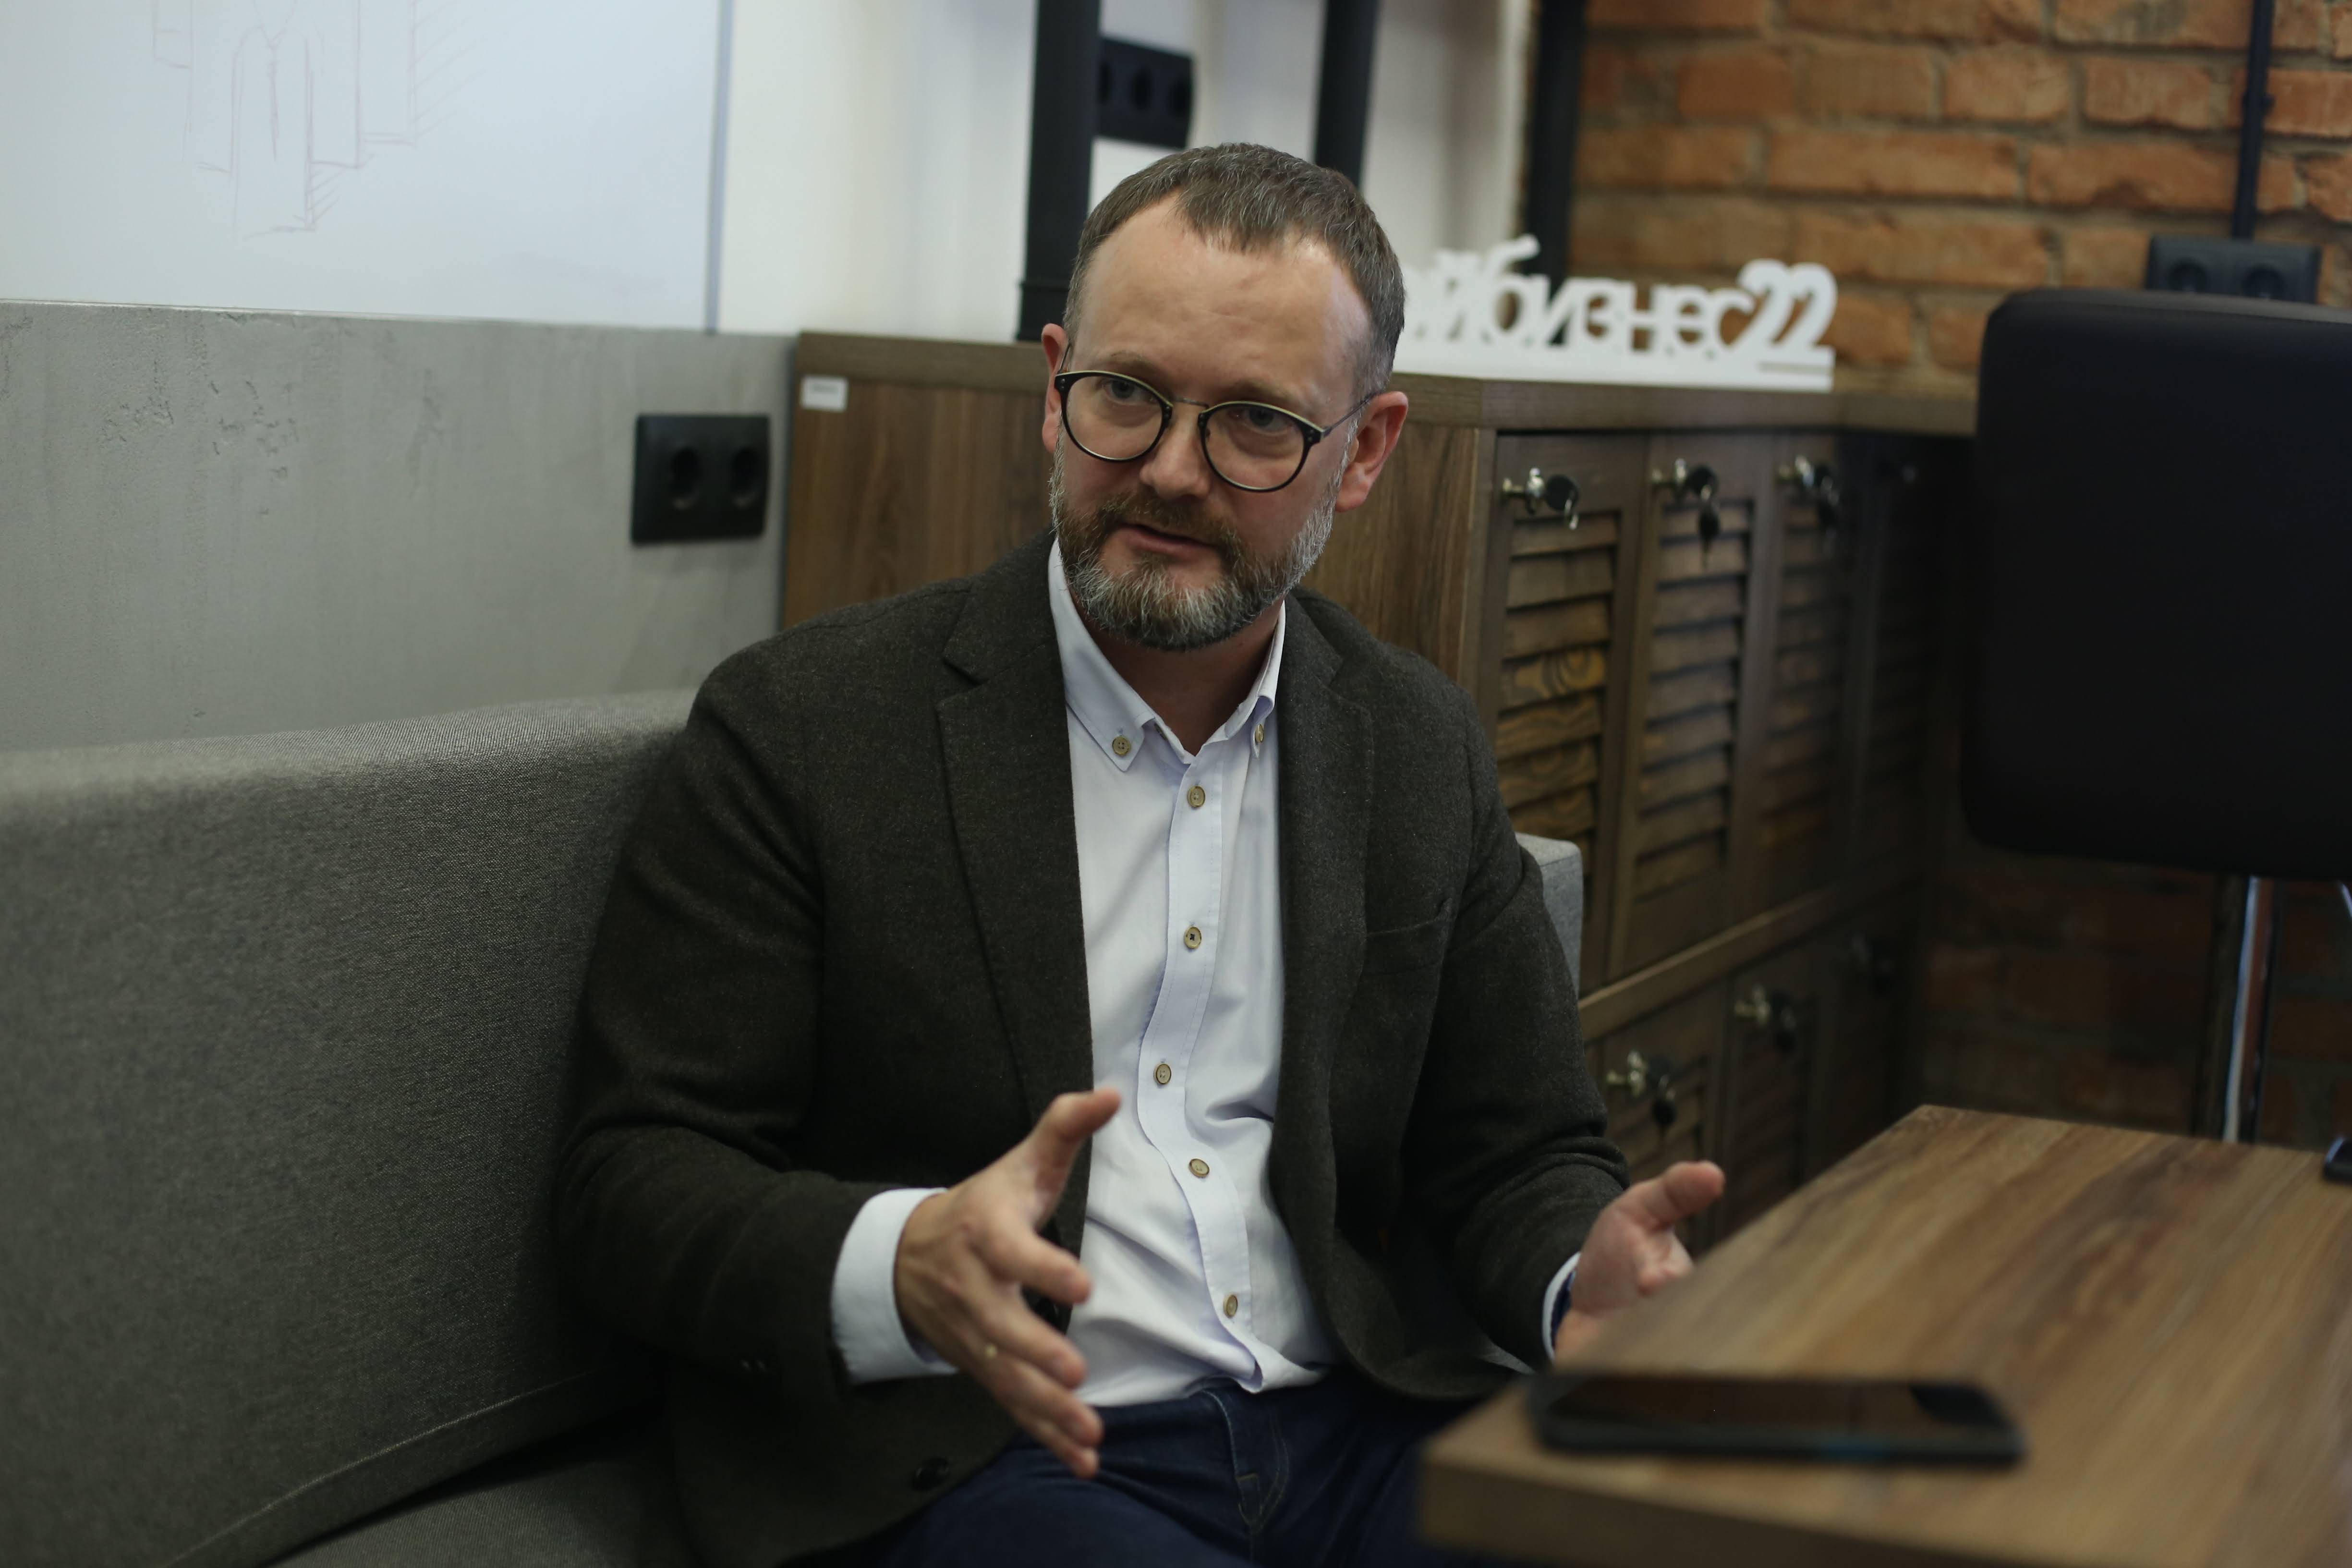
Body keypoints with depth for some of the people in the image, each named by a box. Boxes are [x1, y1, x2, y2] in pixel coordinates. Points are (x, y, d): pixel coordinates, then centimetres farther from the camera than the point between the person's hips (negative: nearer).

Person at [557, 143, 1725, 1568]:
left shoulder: (1423, 750, 11)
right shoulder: (803, 727, -3)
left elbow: (1519, 1154, 15)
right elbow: (633, 1182, -5)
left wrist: (1583, 1286, -10)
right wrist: (903, 1266, -26)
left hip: (1357, 1432, 5)